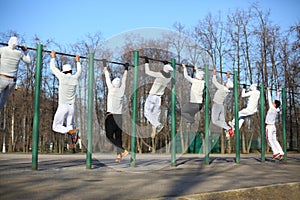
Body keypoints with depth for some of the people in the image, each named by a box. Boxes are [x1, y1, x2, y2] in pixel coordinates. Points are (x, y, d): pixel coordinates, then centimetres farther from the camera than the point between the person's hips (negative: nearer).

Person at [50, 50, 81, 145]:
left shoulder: (63, 77, -6)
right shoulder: (75, 78, 5)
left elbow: (52, 67, 6)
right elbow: (79, 71, 29)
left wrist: (53, 57, 20)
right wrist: (78, 61, 42)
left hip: (62, 106, -5)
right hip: (71, 106, 5)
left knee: (56, 127, -1)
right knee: (70, 126, 12)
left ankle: (73, 132, -23)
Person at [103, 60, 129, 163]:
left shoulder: (111, 89, -2)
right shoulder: (122, 90, 7)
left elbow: (107, 77, 8)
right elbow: (124, 79, 21)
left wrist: (105, 66, 19)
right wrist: (126, 69, 34)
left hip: (110, 115, -5)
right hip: (119, 116, 5)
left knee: (109, 135, -4)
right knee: (118, 136, 8)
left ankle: (123, 150, -15)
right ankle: (119, 155, 2)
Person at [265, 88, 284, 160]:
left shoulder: (272, 108, -12)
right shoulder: (276, 110, 6)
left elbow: (269, 99, -5)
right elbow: (277, 100, 18)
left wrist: (268, 91, 3)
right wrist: (277, 93, 29)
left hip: (269, 126, -8)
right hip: (273, 126, 8)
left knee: (270, 140, -8)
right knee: (275, 140, 7)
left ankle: (276, 152, -16)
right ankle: (281, 152, -1)